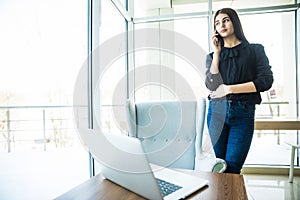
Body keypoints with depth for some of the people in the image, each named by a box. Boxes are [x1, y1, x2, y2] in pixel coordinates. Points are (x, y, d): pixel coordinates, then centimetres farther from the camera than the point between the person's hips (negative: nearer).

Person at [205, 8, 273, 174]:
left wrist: (229, 88, -9)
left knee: (232, 168, -5)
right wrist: (217, 53, 0)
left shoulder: (256, 50, 10)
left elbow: (266, 81, -4)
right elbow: (212, 86, -3)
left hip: (243, 113, -1)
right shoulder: (212, 56, 13)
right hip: (217, 112, 2)